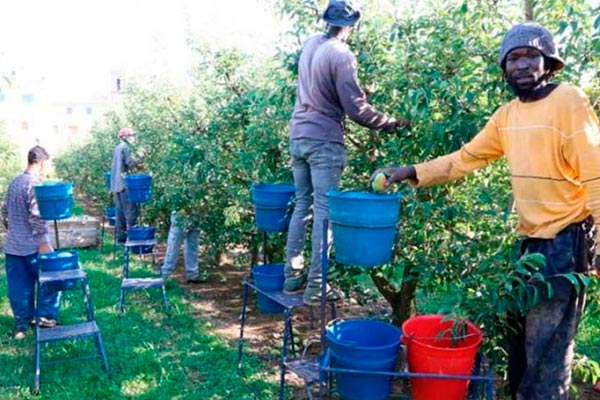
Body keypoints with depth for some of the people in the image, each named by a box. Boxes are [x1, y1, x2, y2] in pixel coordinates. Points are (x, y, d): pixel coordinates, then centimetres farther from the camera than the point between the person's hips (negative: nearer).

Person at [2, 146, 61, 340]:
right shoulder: (34, 183, -17)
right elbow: (37, 216, -21)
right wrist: (44, 242, -19)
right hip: (32, 246, -8)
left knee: (19, 286, 12)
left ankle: (22, 324, 18)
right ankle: (46, 316, 11)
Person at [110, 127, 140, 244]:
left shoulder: (117, 148, 18)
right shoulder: (126, 147, -9)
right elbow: (130, 162, -17)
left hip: (116, 183, 9)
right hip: (124, 182, -9)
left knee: (120, 210, 9)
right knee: (131, 209, -7)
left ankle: (121, 235, 11)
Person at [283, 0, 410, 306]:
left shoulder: (310, 45, 9)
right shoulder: (341, 55, -13)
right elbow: (356, 109, -14)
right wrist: (392, 123, -4)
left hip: (298, 135, 7)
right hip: (324, 141, -7)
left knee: (301, 206, 14)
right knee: (323, 211, -1)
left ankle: (293, 275, 20)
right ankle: (315, 287, 2)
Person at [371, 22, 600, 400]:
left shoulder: (569, 102, -13)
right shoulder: (507, 115, 8)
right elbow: (465, 159, 11)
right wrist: (410, 173, 0)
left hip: (567, 240, -7)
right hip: (532, 239, 7)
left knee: (547, 344, -2)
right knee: (520, 333, 18)